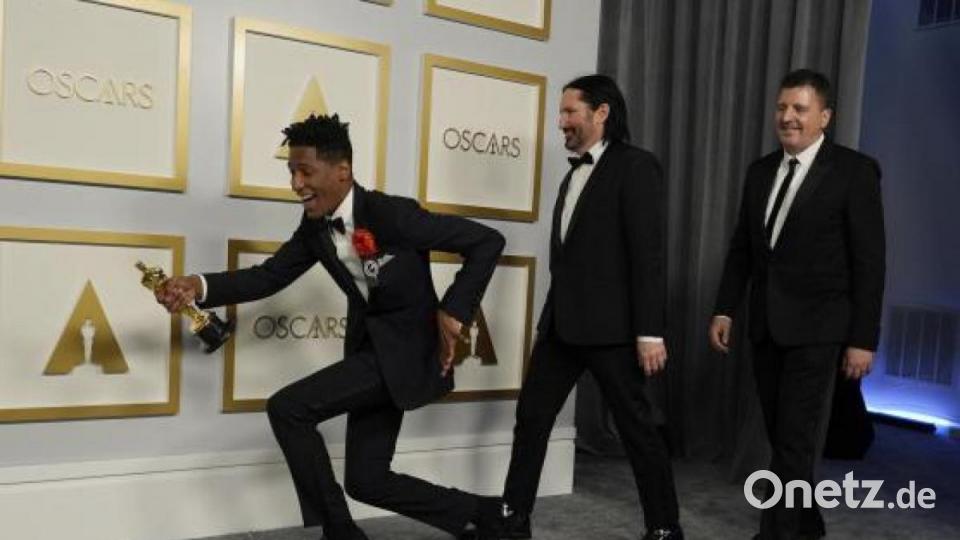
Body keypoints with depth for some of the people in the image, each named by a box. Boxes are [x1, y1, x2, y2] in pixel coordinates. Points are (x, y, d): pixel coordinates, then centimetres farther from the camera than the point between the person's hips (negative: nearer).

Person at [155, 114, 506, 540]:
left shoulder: (392, 214, -21)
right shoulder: (314, 226, 1)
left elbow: (487, 241, -18)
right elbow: (269, 276, 1)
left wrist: (454, 310, -23)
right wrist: (199, 286, -13)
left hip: (406, 348, -8)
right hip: (370, 347, 8)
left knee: (287, 408, -17)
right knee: (366, 481, 12)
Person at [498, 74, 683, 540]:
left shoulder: (635, 166, -8)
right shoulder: (574, 175, 17)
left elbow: (649, 255, -15)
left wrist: (649, 332, -19)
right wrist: (552, 317, 17)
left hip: (610, 325, -8)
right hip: (562, 322, 8)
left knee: (636, 428, 4)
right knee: (531, 417, 10)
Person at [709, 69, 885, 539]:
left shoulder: (854, 171, -6)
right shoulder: (760, 171, 10)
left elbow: (869, 261, -8)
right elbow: (741, 247, 12)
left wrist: (863, 338, -11)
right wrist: (725, 310, 5)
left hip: (816, 326, -5)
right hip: (765, 325, 6)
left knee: (796, 441, -4)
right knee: (781, 436, 13)